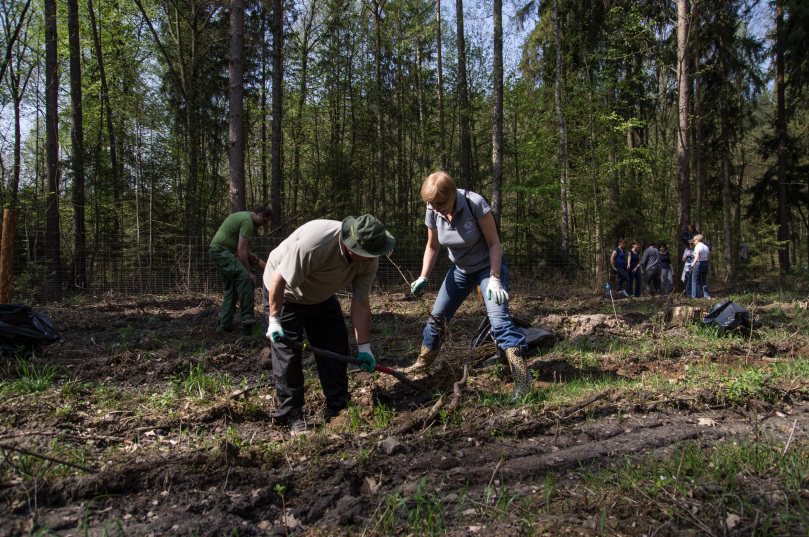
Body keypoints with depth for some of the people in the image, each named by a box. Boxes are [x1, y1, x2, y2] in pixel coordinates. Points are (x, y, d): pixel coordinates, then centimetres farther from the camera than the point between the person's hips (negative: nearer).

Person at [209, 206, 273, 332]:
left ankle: (225, 323, 14)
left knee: (231, 286, 12)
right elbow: (241, 250, -18)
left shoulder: (244, 216, 18)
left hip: (216, 250, 11)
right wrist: (249, 272, -13)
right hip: (221, 250, -11)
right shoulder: (248, 221, -14)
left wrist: (249, 253, 11)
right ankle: (247, 318, -28)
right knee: (244, 277, -24)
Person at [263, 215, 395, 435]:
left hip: (321, 296, 6)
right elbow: (279, 279, -32)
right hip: (285, 292, -6)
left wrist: (364, 347, -14)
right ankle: (291, 415, 2)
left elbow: (360, 304, -13)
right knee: (287, 352, -10)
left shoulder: (369, 260, -21)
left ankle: (337, 409, 13)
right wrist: (274, 320, -27)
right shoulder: (312, 243, -42)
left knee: (336, 347, 2)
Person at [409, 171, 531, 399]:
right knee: (437, 317, 7)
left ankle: (523, 380, -21)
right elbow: (432, 247, 4)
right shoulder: (433, 212, -12)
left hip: (488, 266, -5)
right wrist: (423, 277, -6)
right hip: (460, 269, 5)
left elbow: (494, 243, -20)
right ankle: (422, 365, 27)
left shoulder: (475, 203, -27)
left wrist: (495, 279, -26)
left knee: (499, 318, -22)